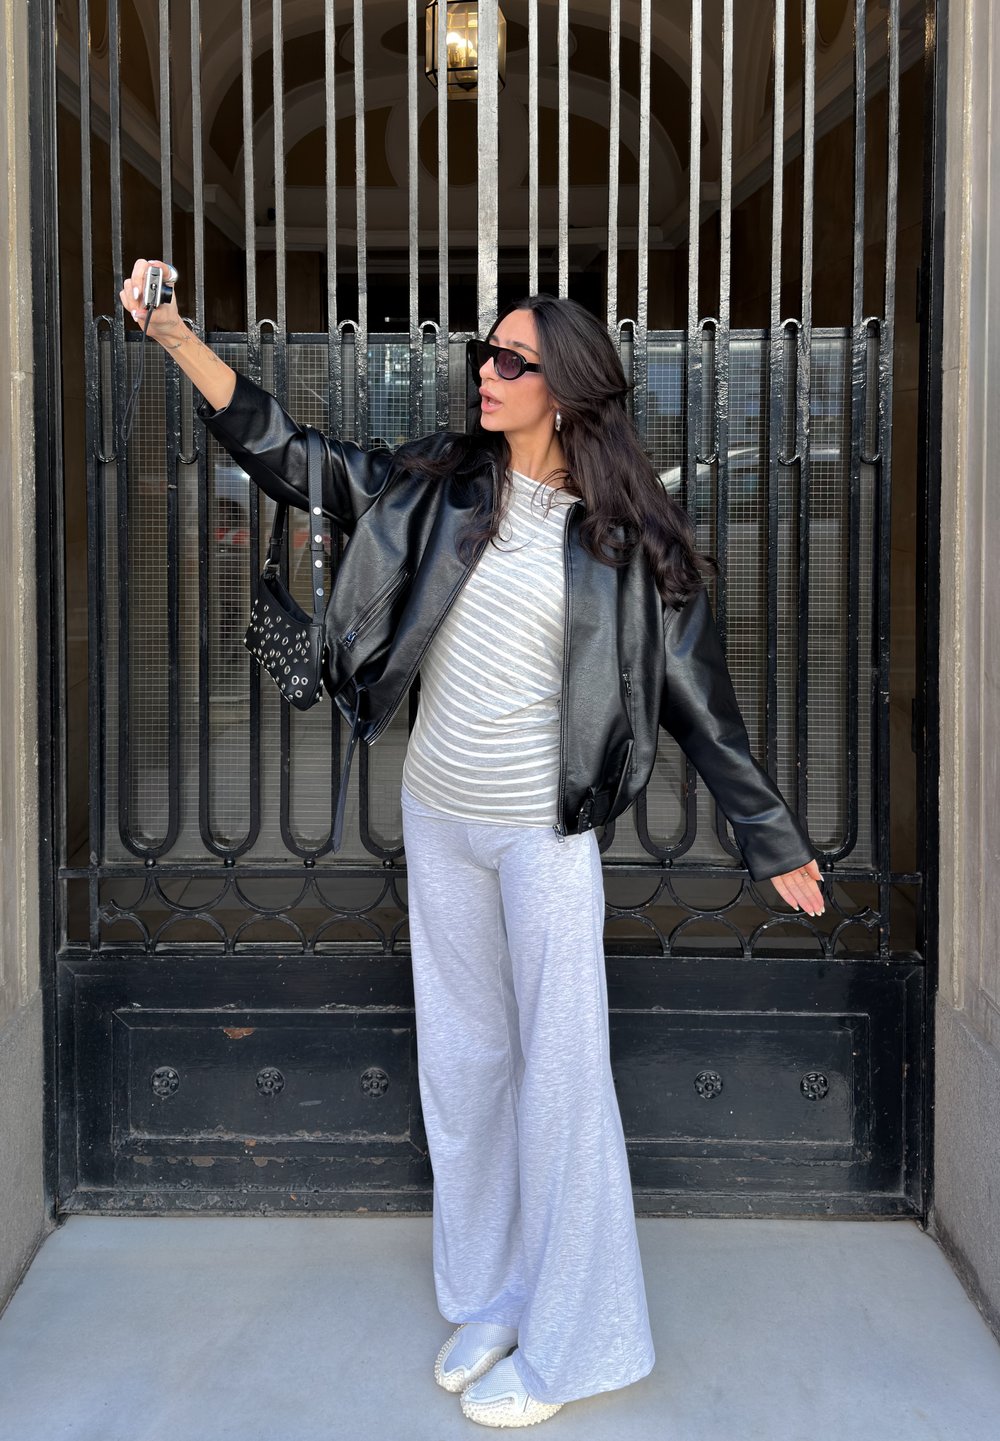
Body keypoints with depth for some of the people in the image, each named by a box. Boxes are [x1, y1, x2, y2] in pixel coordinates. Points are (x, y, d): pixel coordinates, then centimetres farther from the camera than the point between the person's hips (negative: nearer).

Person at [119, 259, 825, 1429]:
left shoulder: (623, 533, -8)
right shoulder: (442, 481, 2)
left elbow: (695, 693, -4)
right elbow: (290, 460, 3)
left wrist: (774, 843, -2)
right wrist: (173, 335, -6)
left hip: (545, 831, -5)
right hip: (437, 815, 5)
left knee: (559, 1071, 3)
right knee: (461, 1060, 16)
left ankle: (567, 1342, 24)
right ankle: (490, 1300, 36)